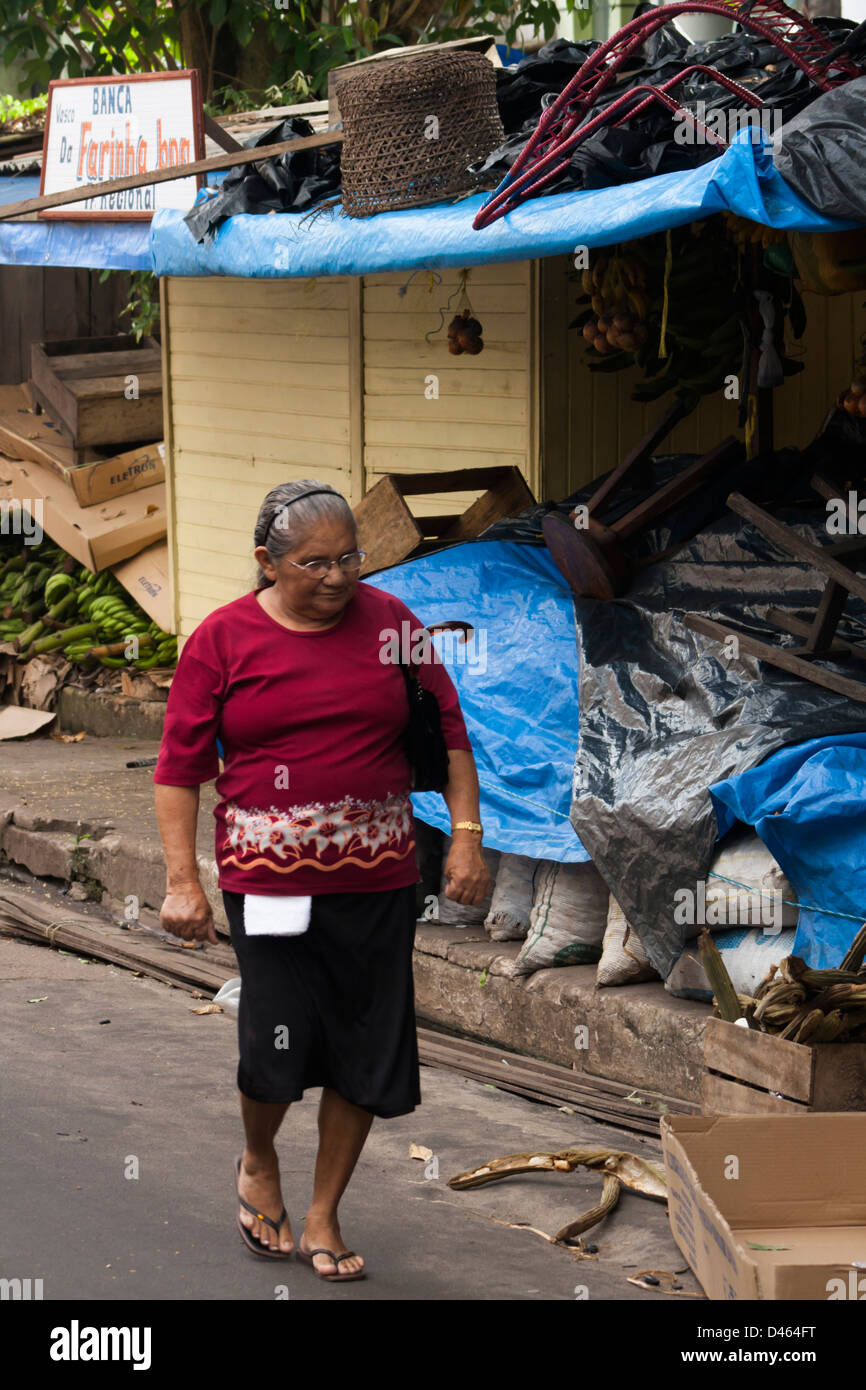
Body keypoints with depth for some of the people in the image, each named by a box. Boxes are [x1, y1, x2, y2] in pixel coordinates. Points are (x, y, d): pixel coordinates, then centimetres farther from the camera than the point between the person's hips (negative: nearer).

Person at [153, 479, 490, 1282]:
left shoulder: (388, 622, 4)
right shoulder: (223, 640, -3)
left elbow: (447, 732, 10)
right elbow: (181, 764, -2)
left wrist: (466, 834, 2)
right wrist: (181, 879, -8)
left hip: (377, 877, 3)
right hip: (269, 876, -2)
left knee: (365, 1051, 4)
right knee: (279, 1037, -8)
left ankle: (323, 1219, 22)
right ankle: (258, 1164, 26)